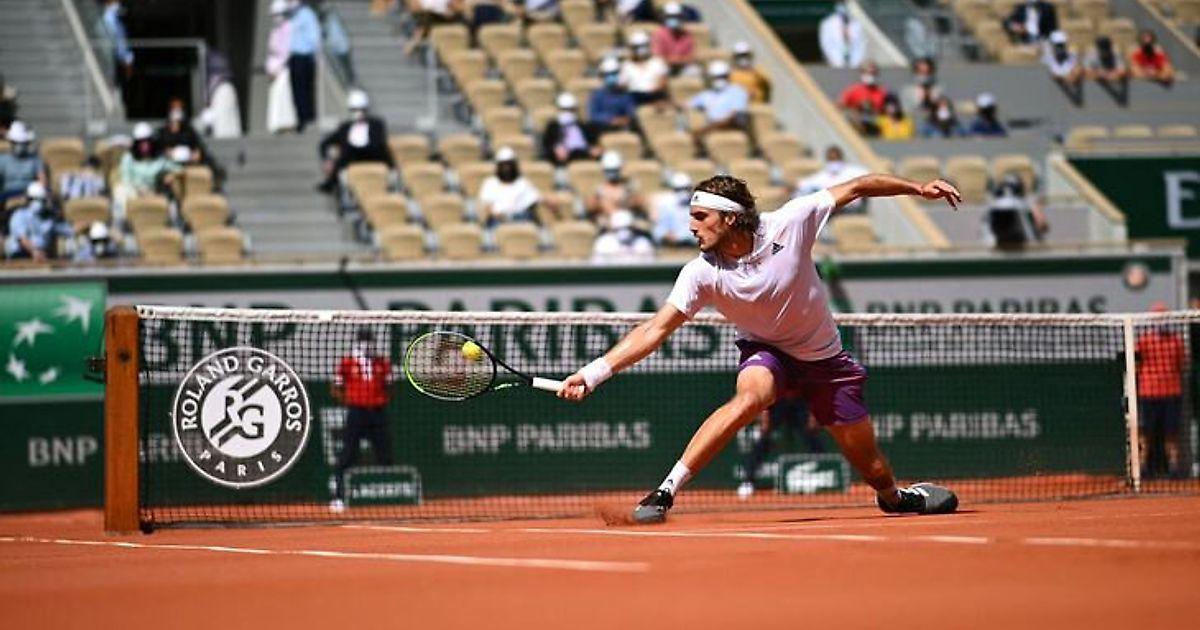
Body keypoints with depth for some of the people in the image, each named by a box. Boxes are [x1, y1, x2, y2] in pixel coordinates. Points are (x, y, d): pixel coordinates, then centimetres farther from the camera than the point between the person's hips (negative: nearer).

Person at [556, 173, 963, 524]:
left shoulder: (789, 222, -22)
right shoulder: (702, 274, -22)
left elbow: (856, 187, -11)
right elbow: (656, 330, -26)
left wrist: (917, 188, -10)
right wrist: (595, 372, -36)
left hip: (824, 357, 1)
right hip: (766, 353, -1)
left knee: (871, 467, 5)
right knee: (749, 395, -37)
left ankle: (896, 498, 43)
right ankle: (666, 491, -38)